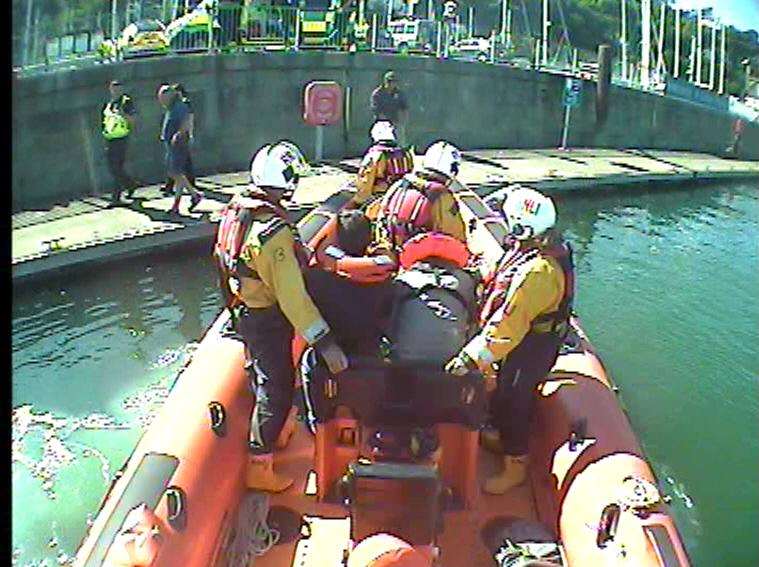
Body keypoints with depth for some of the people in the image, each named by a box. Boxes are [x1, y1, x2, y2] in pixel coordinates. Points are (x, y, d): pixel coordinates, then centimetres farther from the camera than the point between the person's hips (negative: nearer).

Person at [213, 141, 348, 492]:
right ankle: (259, 467, 18)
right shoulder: (274, 232, -31)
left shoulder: (237, 209, -4)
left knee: (267, 379, 27)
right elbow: (292, 296, -33)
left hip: (245, 309, 9)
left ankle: (269, 435, 48)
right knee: (276, 390, 5)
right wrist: (324, 342, -31)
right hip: (267, 321, -9)